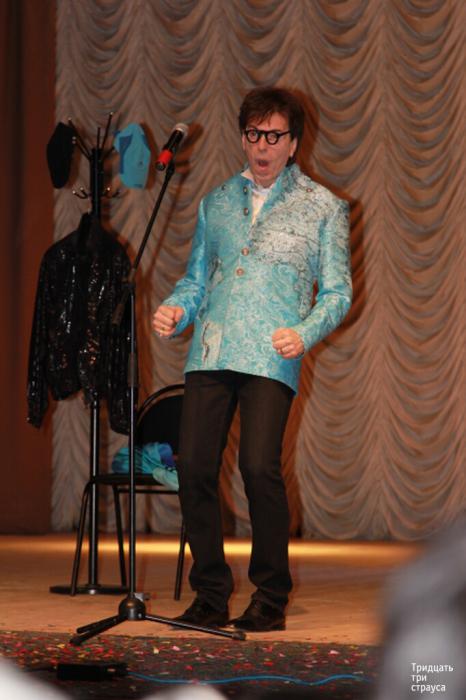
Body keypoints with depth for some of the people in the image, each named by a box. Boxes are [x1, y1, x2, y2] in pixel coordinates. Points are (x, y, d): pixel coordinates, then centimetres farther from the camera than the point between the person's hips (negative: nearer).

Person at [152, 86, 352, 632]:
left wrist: (304, 333, -11)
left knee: (260, 467, -17)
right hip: (210, 353, 4)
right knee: (194, 468, -6)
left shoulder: (322, 208, 10)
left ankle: (271, 598, -2)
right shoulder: (217, 203, 21)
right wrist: (174, 310, 2)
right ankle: (210, 596, 7)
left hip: (271, 358, -4)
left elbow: (337, 291, 7)